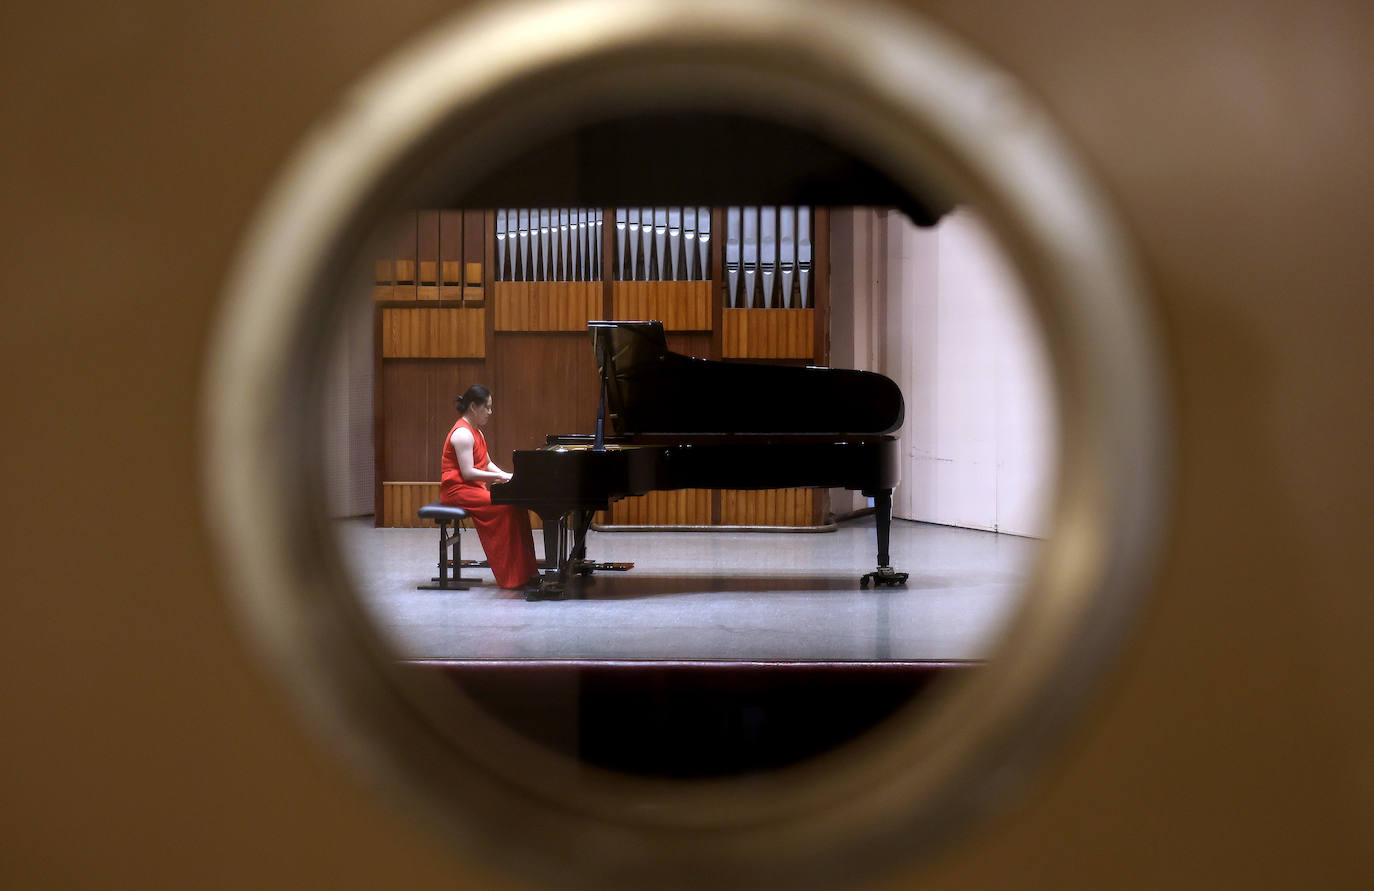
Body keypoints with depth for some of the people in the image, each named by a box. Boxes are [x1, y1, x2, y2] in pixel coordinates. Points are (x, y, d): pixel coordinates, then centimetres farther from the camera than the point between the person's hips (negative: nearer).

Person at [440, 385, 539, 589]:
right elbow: (468, 473, -22)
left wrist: (506, 476, 4)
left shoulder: (474, 431, 18)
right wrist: (500, 476, -19)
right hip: (457, 490, -10)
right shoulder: (463, 433, -16)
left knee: (516, 504, -6)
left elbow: (487, 464, 20)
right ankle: (511, 575, -21)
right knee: (506, 508, -25)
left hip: (474, 487, 10)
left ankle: (524, 571, -6)